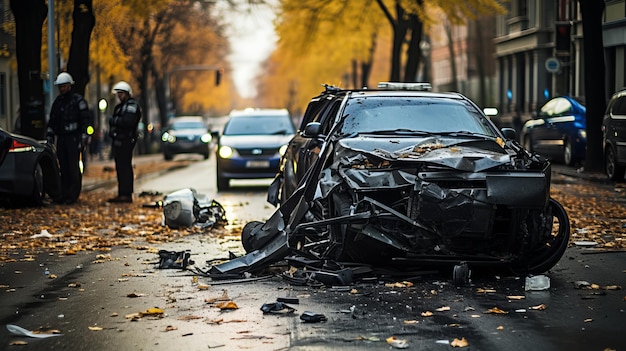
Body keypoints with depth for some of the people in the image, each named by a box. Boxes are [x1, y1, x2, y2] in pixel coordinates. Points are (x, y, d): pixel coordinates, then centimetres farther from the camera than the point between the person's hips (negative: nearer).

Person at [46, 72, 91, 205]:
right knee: (63, 167, 4)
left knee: (74, 167, -8)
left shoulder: (78, 100, -2)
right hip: (61, 138, 6)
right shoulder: (57, 102, 17)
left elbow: (85, 121, -6)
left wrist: (84, 139, -12)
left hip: (73, 138, -6)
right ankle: (64, 193, 8)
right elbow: (51, 122, 23)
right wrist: (49, 138, 16)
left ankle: (74, 195, -6)